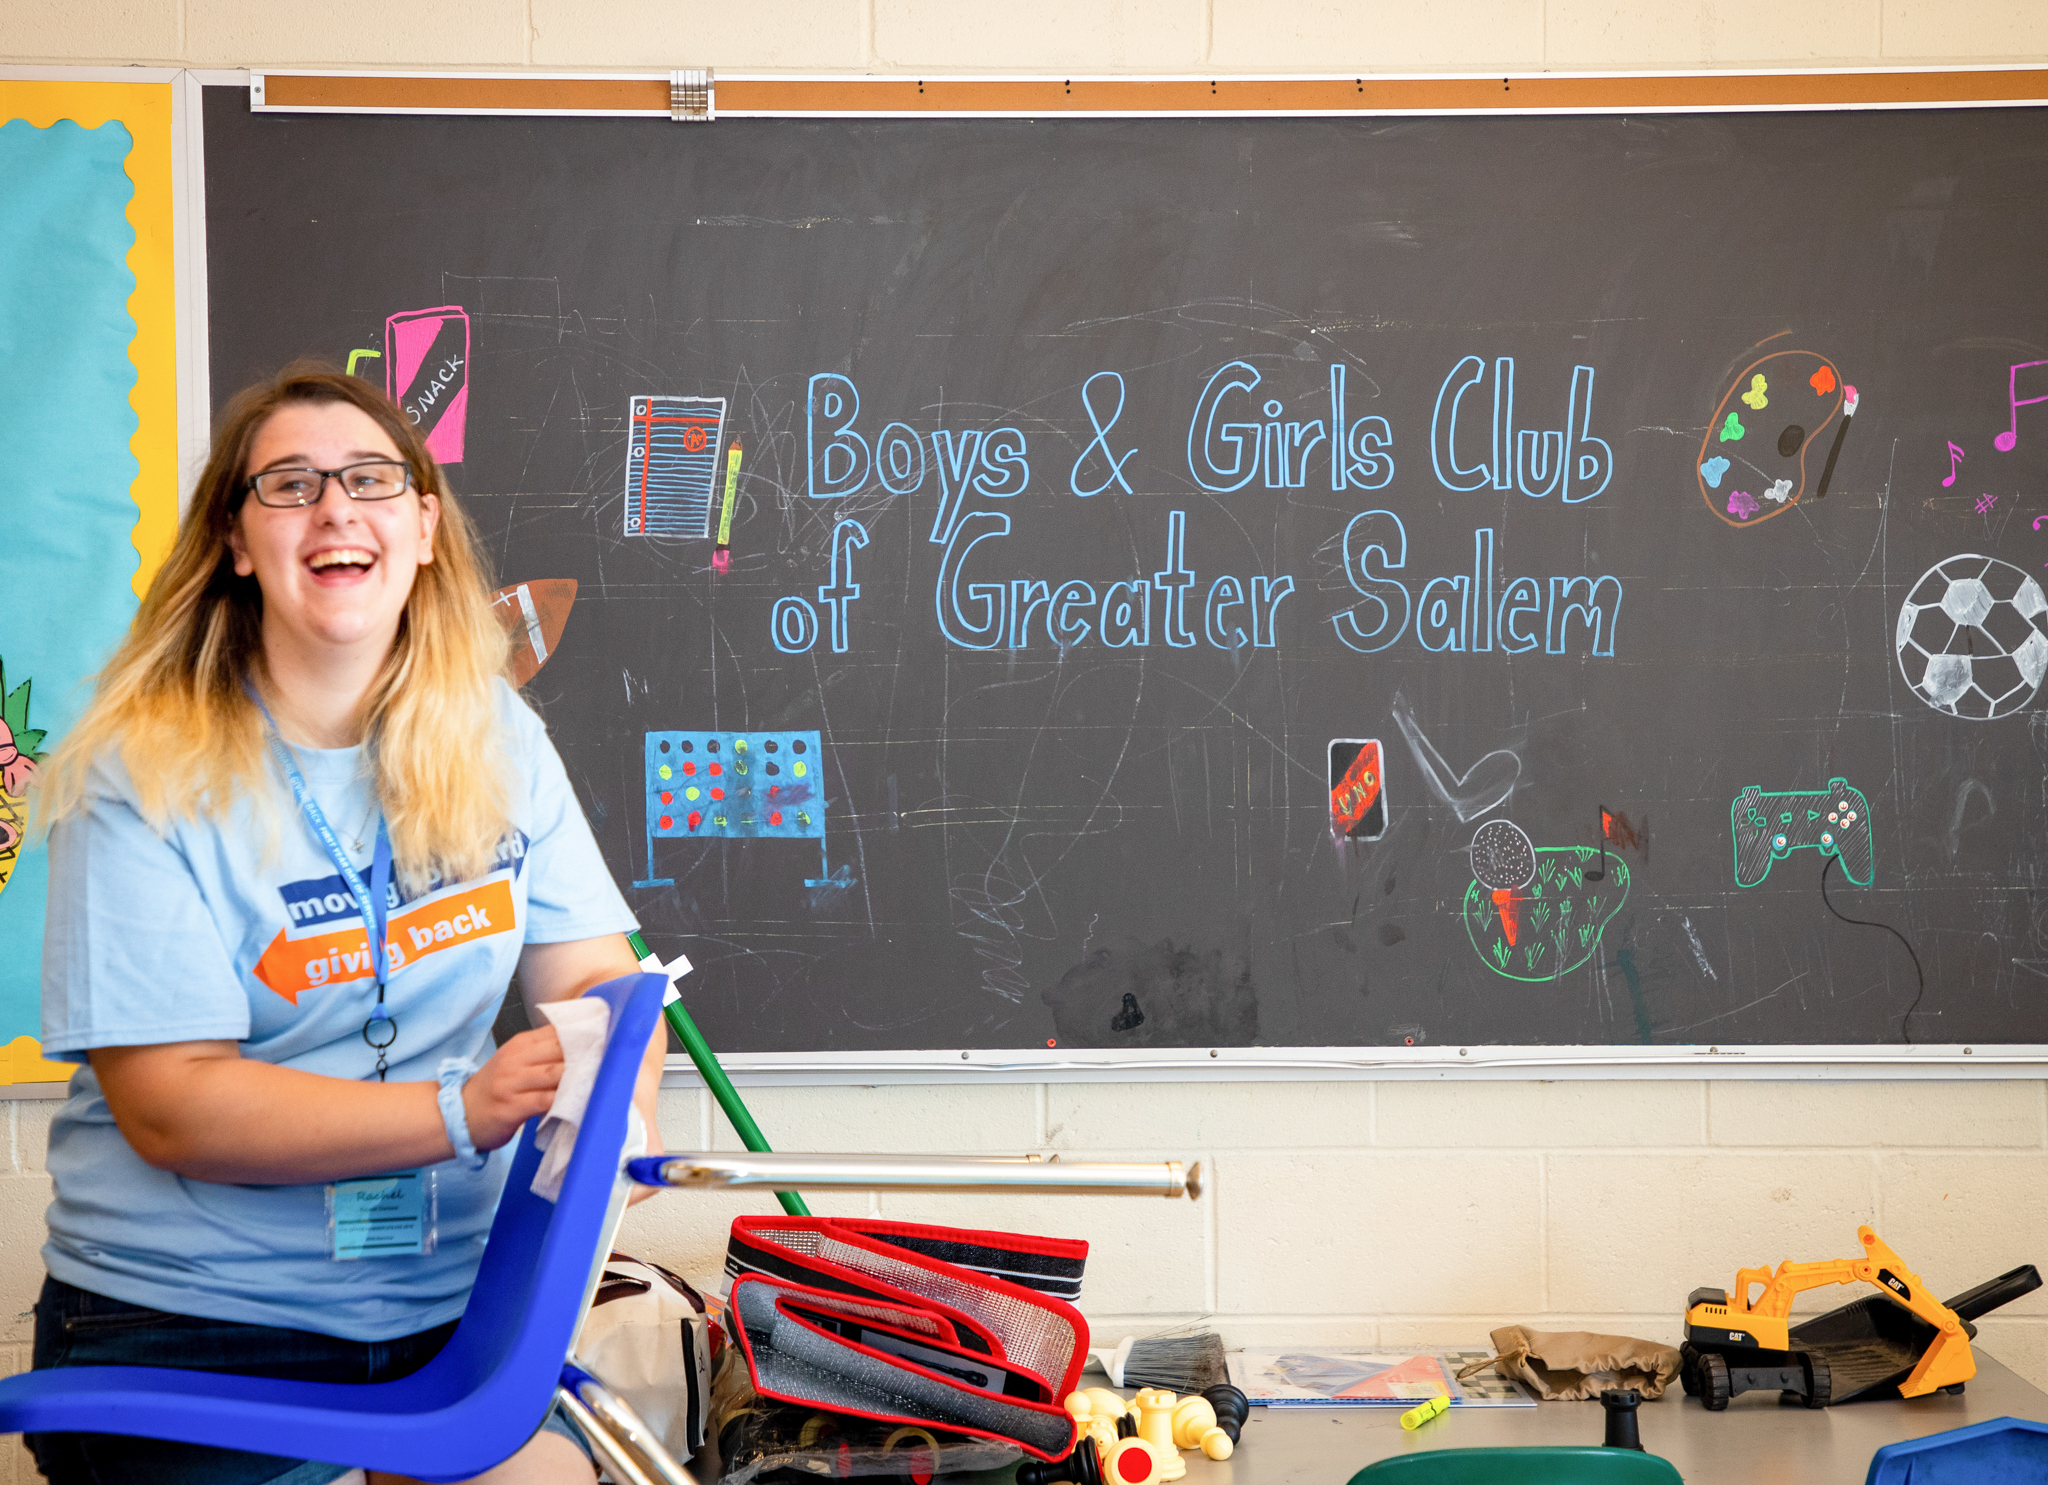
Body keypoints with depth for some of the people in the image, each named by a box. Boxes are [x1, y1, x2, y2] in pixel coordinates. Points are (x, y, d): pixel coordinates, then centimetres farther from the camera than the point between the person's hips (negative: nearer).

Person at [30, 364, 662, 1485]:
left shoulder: (497, 738, 5)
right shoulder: (140, 774, -11)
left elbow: (595, 974, 0)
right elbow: (171, 1107, -17)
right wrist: (464, 1111, -28)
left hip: (454, 1305, 4)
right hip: (189, 1328, -4)